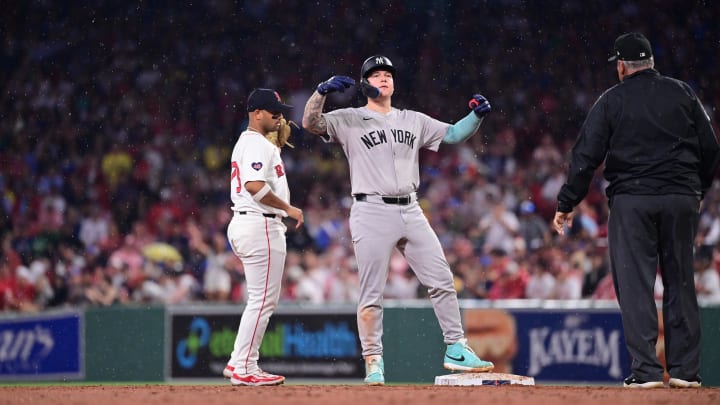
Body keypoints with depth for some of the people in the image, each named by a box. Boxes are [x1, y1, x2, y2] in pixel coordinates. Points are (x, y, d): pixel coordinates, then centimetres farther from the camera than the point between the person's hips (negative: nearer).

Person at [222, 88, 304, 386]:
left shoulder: (246, 142, 20)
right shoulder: (258, 144, -13)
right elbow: (255, 186, -25)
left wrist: (276, 145, 20)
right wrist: (288, 208, -17)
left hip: (243, 224, 11)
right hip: (261, 225, -11)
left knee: (264, 299, 16)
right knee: (263, 300, -8)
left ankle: (238, 363, 16)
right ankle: (244, 370, -8)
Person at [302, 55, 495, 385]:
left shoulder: (414, 121, 17)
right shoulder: (349, 120, 4)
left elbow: (454, 134, 18)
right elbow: (310, 123, -9)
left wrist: (477, 115, -1)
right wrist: (323, 90, -25)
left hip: (411, 212, 4)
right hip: (372, 212, -4)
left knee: (442, 281, 2)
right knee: (372, 293, -4)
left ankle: (456, 350, 11)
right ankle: (373, 362, 3)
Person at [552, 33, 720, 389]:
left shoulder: (612, 100, 1)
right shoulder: (682, 93, 8)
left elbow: (586, 157, -3)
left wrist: (566, 205, 2)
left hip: (631, 201, -3)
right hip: (681, 198, 3)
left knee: (635, 285, -1)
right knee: (680, 283, 9)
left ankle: (646, 369, -8)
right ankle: (685, 370, 8)